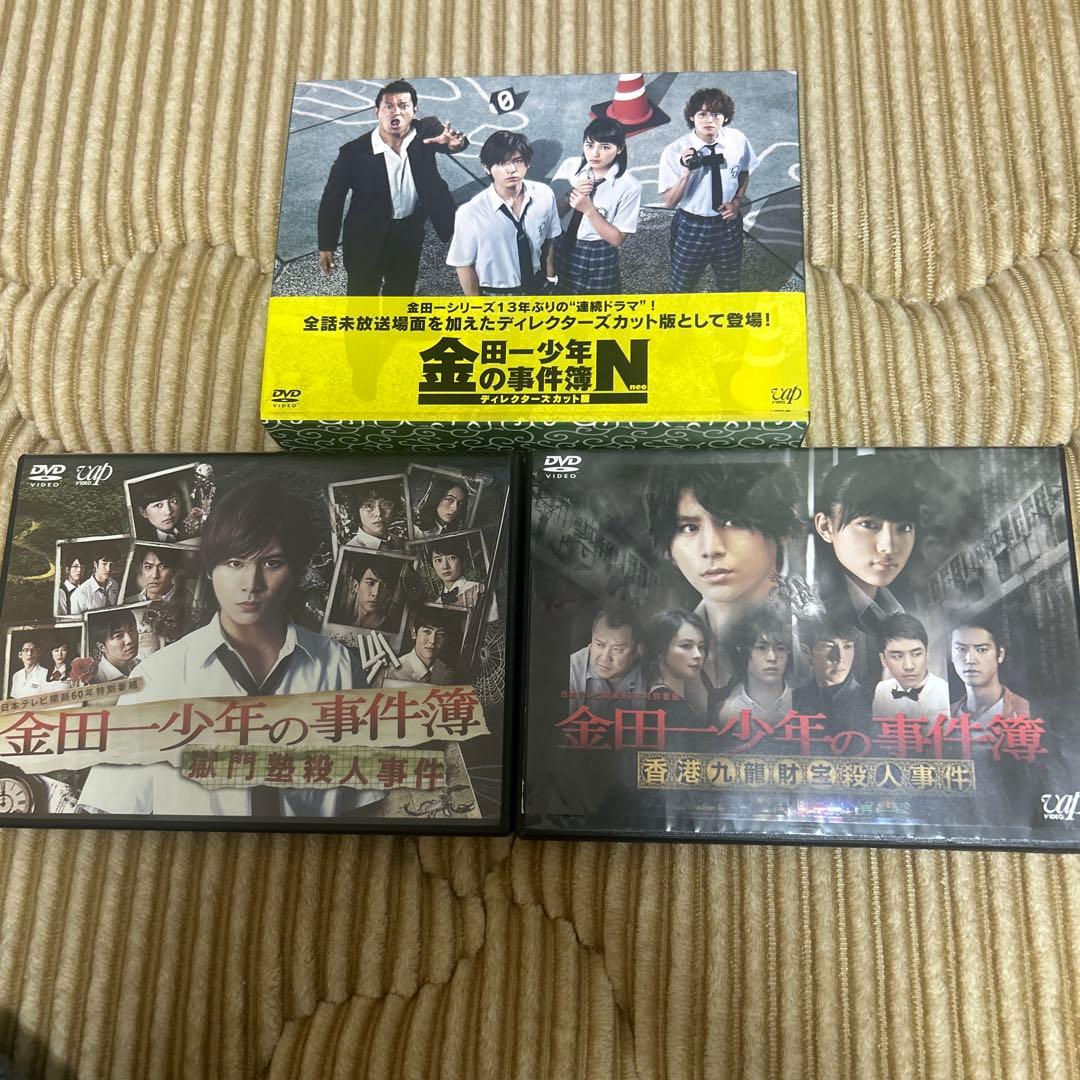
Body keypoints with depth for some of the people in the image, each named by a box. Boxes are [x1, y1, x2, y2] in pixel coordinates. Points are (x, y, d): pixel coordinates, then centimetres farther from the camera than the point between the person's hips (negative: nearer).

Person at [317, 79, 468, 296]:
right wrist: (326, 246, -10)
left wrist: (456, 141, -54)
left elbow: (451, 139, -27)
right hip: (367, 237, -3)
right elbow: (332, 199, -13)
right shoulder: (355, 152, -21)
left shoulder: (425, 132, -13)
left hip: (410, 232, 4)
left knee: (401, 294, 23)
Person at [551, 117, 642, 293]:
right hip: (562, 249, 4)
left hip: (599, 258, -3)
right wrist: (570, 196, -22)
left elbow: (617, 239, -15)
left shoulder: (629, 186, -17)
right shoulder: (570, 166, -7)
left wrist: (589, 209, -25)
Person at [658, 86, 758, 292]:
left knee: (730, 283, 23)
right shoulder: (675, 151, -20)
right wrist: (686, 173, -33)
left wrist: (737, 200, -8)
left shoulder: (738, 140, -11)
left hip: (728, 223, 3)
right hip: (691, 227, -3)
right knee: (682, 287, 15)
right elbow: (669, 202, -18)